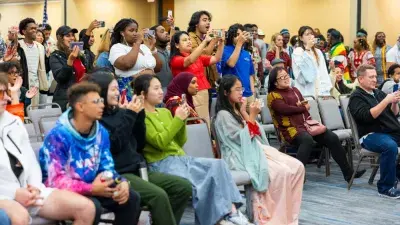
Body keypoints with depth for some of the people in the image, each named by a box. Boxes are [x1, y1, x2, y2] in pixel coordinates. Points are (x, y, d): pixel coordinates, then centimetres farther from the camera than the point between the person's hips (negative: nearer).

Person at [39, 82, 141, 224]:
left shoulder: (101, 132, 1)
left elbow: (107, 168, 7)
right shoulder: (58, 136, -21)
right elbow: (56, 181, -25)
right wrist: (91, 189, -30)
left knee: (131, 198, -7)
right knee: (92, 206, -34)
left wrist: (122, 182, -15)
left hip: (90, 187, 7)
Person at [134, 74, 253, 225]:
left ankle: (231, 211, -23)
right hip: (161, 163, -8)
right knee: (197, 187, -32)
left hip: (181, 158, 8)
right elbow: (160, 142, -16)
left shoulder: (165, 112, 20)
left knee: (218, 164, -15)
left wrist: (182, 120, 3)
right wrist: (177, 119, -13)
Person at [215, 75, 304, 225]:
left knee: (297, 167, -9)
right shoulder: (223, 115, -8)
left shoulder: (238, 110, 18)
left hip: (257, 148, 9)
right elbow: (241, 139, -16)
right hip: (242, 155, -9)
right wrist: (252, 117, -14)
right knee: (281, 172, -29)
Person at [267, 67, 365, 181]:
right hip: (291, 129, -7)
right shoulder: (273, 96, 0)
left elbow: (305, 105, 18)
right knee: (307, 139, -39)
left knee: (332, 137, -9)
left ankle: (348, 173, -4)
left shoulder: (294, 90, 23)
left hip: (306, 125, 7)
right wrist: (303, 108, -1)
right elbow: (286, 109, -15)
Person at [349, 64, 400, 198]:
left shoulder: (378, 93, 19)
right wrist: (386, 100, -18)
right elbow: (367, 116, -17)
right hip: (371, 135, -7)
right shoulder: (356, 97, -1)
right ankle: (385, 188, -25)